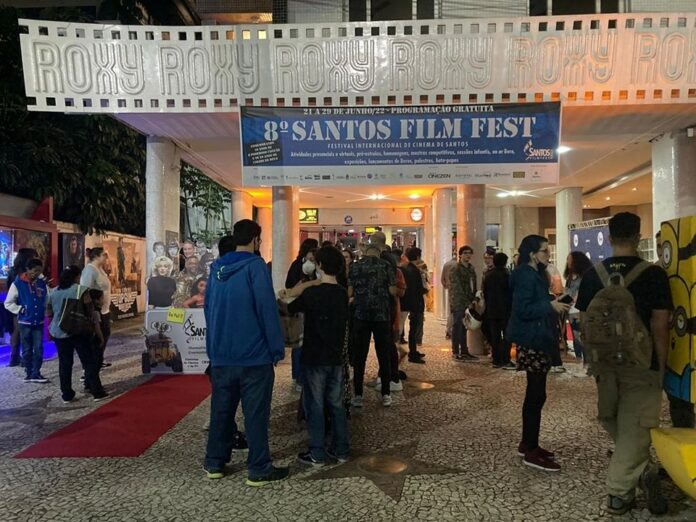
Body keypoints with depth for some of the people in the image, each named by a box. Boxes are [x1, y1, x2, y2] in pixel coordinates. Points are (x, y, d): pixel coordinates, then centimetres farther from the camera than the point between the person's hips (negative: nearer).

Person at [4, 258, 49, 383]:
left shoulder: (42, 283, 2)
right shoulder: (18, 283, -7)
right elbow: (8, 303, -3)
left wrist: (45, 310, -4)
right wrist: (21, 310, -11)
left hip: (39, 322, 2)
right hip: (25, 322, -2)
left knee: (38, 348, 0)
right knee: (27, 349, 8)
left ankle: (36, 374, 8)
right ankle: (29, 373, 18)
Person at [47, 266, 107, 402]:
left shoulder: (54, 292, 9)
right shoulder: (81, 289, -9)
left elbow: (49, 313, 14)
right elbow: (90, 309, -11)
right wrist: (90, 320, 7)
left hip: (59, 332, 5)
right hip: (78, 331, -5)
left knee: (64, 364, 9)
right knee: (89, 362, 1)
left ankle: (67, 395, 13)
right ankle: (97, 392, 3)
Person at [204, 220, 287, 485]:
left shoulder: (217, 268, 9)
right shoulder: (255, 266, -12)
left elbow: (208, 307, 15)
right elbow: (267, 309, -17)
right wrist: (277, 348, -11)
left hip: (221, 354, 6)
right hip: (253, 353, -6)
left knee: (221, 408, 16)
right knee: (256, 412, 1)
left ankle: (214, 463, 25)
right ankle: (259, 470, 8)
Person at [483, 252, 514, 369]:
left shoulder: (488, 276, 6)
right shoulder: (506, 275, -12)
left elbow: (485, 293, 11)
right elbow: (511, 293, -10)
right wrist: (512, 307, -1)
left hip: (491, 311, 5)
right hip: (505, 310, -5)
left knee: (494, 337, 9)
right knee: (506, 336, -1)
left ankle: (496, 360, 12)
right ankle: (505, 361, -4)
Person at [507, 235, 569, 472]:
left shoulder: (535, 274, 15)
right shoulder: (526, 276, -16)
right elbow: (522, 309, -22)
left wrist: (553, 305, 7)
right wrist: (550, 306, -21)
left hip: (537, 340, 10)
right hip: (531, 341, -10)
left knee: (534, 394, 15)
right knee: (537, 395, -6)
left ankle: (527, 444, 25)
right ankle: (531, 452, 2)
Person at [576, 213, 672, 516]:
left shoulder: (592, 275, -1)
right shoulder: (653, 275, -11)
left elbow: (584, 322, 4)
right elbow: (660, 327, -11)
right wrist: (661, 367, 0)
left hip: (604, 364, 3)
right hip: (641, 366, -3)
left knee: (615, 424, 23)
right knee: (634, 428, 6)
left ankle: (642, 473, 36)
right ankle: (618, 493, 12)